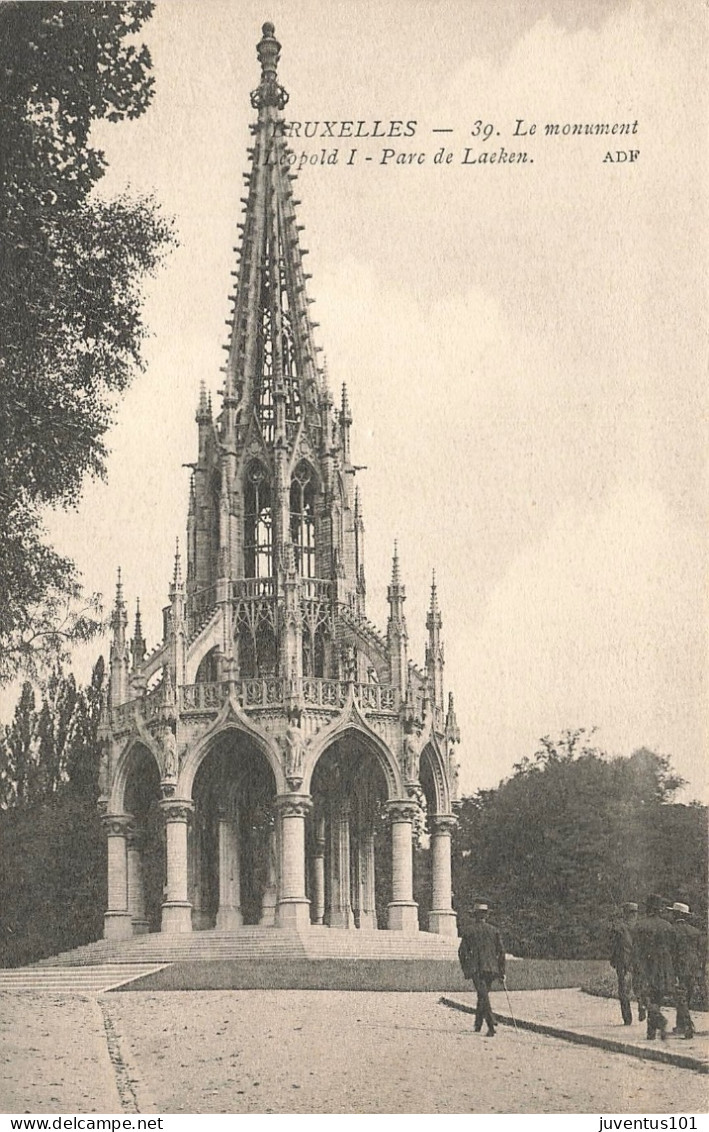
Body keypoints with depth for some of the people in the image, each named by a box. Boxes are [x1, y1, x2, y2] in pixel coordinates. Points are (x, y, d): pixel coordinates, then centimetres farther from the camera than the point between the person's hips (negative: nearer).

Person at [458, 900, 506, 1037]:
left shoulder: (469, 932, 0)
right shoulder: (494, 931, 6)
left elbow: (462, 952, 0)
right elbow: (501, 951, 2)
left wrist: (465, 969, 13)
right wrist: (502, 972, 6)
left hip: (476, 969, -3)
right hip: (491, 969, 3)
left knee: (484, 997, -8)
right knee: (482, 996, 19)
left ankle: (491, 1027, -22)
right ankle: (478, 1024, 28)